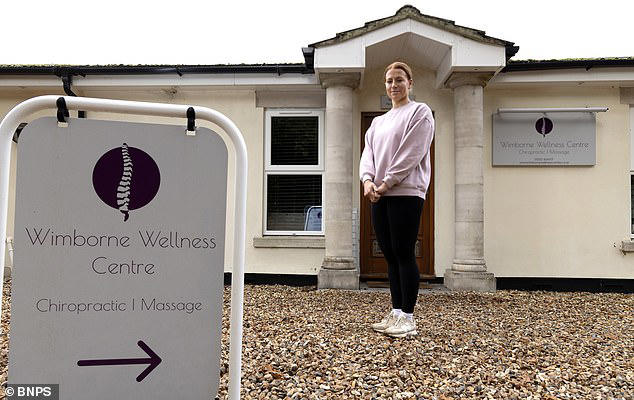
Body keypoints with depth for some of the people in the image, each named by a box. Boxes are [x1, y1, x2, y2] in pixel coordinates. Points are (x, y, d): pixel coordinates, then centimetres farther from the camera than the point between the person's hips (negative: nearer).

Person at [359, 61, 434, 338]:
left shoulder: (419, 112, 3)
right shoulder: (378, 121, 23)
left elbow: (411, 153, -9)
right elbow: (368, 153, 12)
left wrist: (386, 183, -14)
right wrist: (367, 180, -8)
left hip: (406, 193, -6)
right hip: (379, 197, 7)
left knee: (404, 254, -7)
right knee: (390, 255, 8)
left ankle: (408, 318, 0)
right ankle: (396, 314, 15)